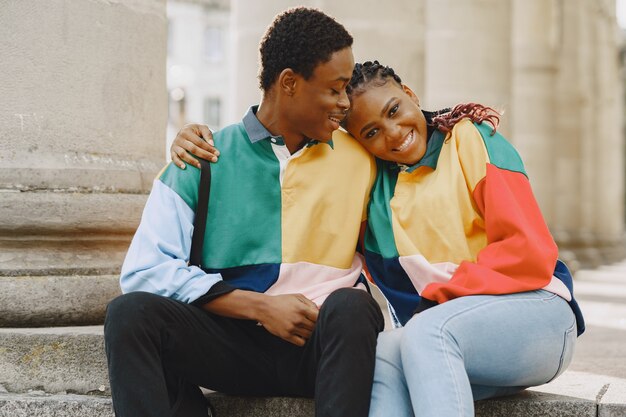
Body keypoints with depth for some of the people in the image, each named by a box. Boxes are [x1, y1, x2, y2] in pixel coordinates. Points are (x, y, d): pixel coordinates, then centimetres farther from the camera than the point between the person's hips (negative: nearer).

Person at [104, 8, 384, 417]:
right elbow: (145, 271, -4)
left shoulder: (360, 159, 11)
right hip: (233, 341, 0)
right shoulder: (203, 161, 4)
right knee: (131, 312, -25)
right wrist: (259, 307, -14)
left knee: (350, 306, -32)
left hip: (328, 340, 1)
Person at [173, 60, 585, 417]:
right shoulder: (371, 183, 12)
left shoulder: (471, 139, 0)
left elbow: (529, 252, -8)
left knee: (425, 332, -32)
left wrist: (438, 295, -11)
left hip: (532, 311, -3)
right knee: (382, 354, -29)